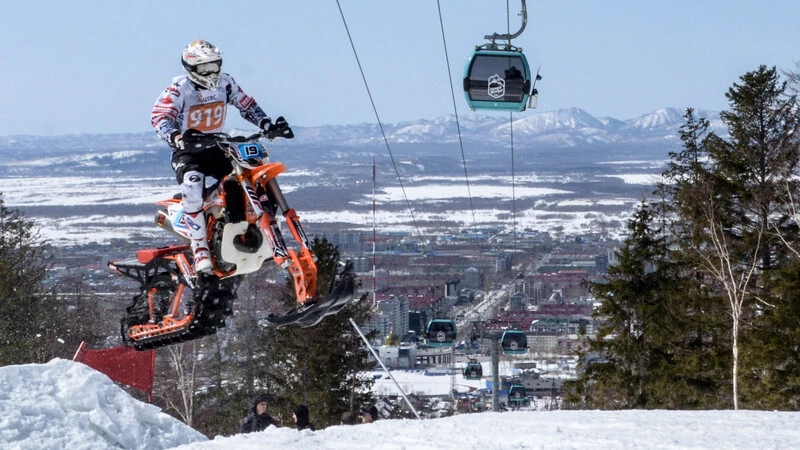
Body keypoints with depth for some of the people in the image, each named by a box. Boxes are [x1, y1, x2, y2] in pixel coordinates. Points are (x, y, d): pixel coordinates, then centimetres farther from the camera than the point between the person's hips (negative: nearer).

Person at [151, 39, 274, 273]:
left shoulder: (225, 83, 3)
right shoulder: (178, 89, -14)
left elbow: (247, 105, 14)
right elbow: (159, 117, -25)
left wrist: (266, 124, -3)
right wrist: (175, 136, -45)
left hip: (216, 149, 5)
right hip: (187, 151, -5)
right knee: (193, 191, -33)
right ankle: (200, 250, -30)